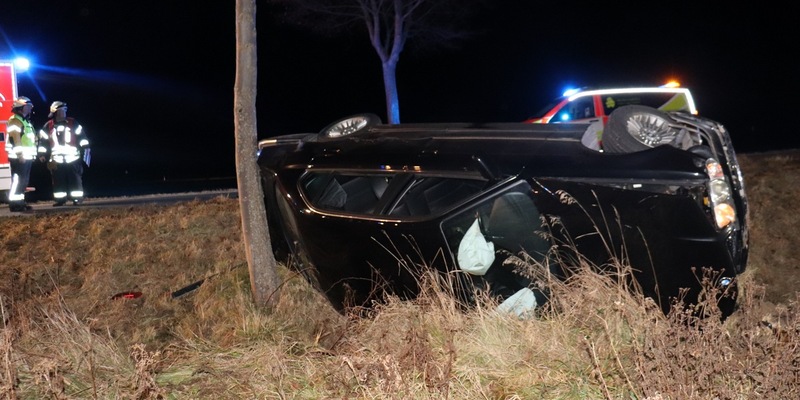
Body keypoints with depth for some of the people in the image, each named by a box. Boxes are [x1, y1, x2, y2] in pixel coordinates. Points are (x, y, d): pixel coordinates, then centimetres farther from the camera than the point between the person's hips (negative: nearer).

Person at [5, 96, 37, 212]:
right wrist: (20, 154, -25)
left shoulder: (26, 121, 21)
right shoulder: (15, 121, -9)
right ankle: (14, 204, -9)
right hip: (19, 157, -10)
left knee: (24, 181, 11)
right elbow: (15, 138, -19)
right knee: (17, 180, -10)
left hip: (26, 156, 10)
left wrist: (33, 154, 20)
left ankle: (20, 202, 17)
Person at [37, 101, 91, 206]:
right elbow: (43, 140, 8)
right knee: (58, 180, 3)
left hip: (73, 157, -1)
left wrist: (85, 147, -2)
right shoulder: (48, 126, 5)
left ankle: (77, 198, 4)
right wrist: (42, 154, 4)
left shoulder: (72, 123, 4)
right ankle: (60, 199, 9)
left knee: (75, 179, -1)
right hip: (57, 159, 1)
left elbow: (81, 136, 5)